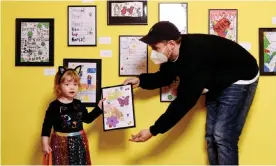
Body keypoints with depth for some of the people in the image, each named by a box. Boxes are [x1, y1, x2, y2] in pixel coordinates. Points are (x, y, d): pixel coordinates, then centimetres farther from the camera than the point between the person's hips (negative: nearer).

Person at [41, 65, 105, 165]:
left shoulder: (78, 104, 5)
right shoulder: (54, 105, -9)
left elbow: (87, 119, 16)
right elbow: (47, 125, -8)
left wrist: (99, 107, 11)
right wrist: (45, 144, -11)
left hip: (79, 143, 5)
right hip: (61, 143, -4)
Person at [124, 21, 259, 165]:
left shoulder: (194, 56, -39)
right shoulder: (173, 53, -13)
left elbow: (185, 101, -37)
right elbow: (164, 77, 6)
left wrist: (153, 131, -34)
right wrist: (140, 80, -13)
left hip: (239, 80, -8)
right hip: (218, 84, 8)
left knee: (222, 136, -13)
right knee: (211, 135, 9)